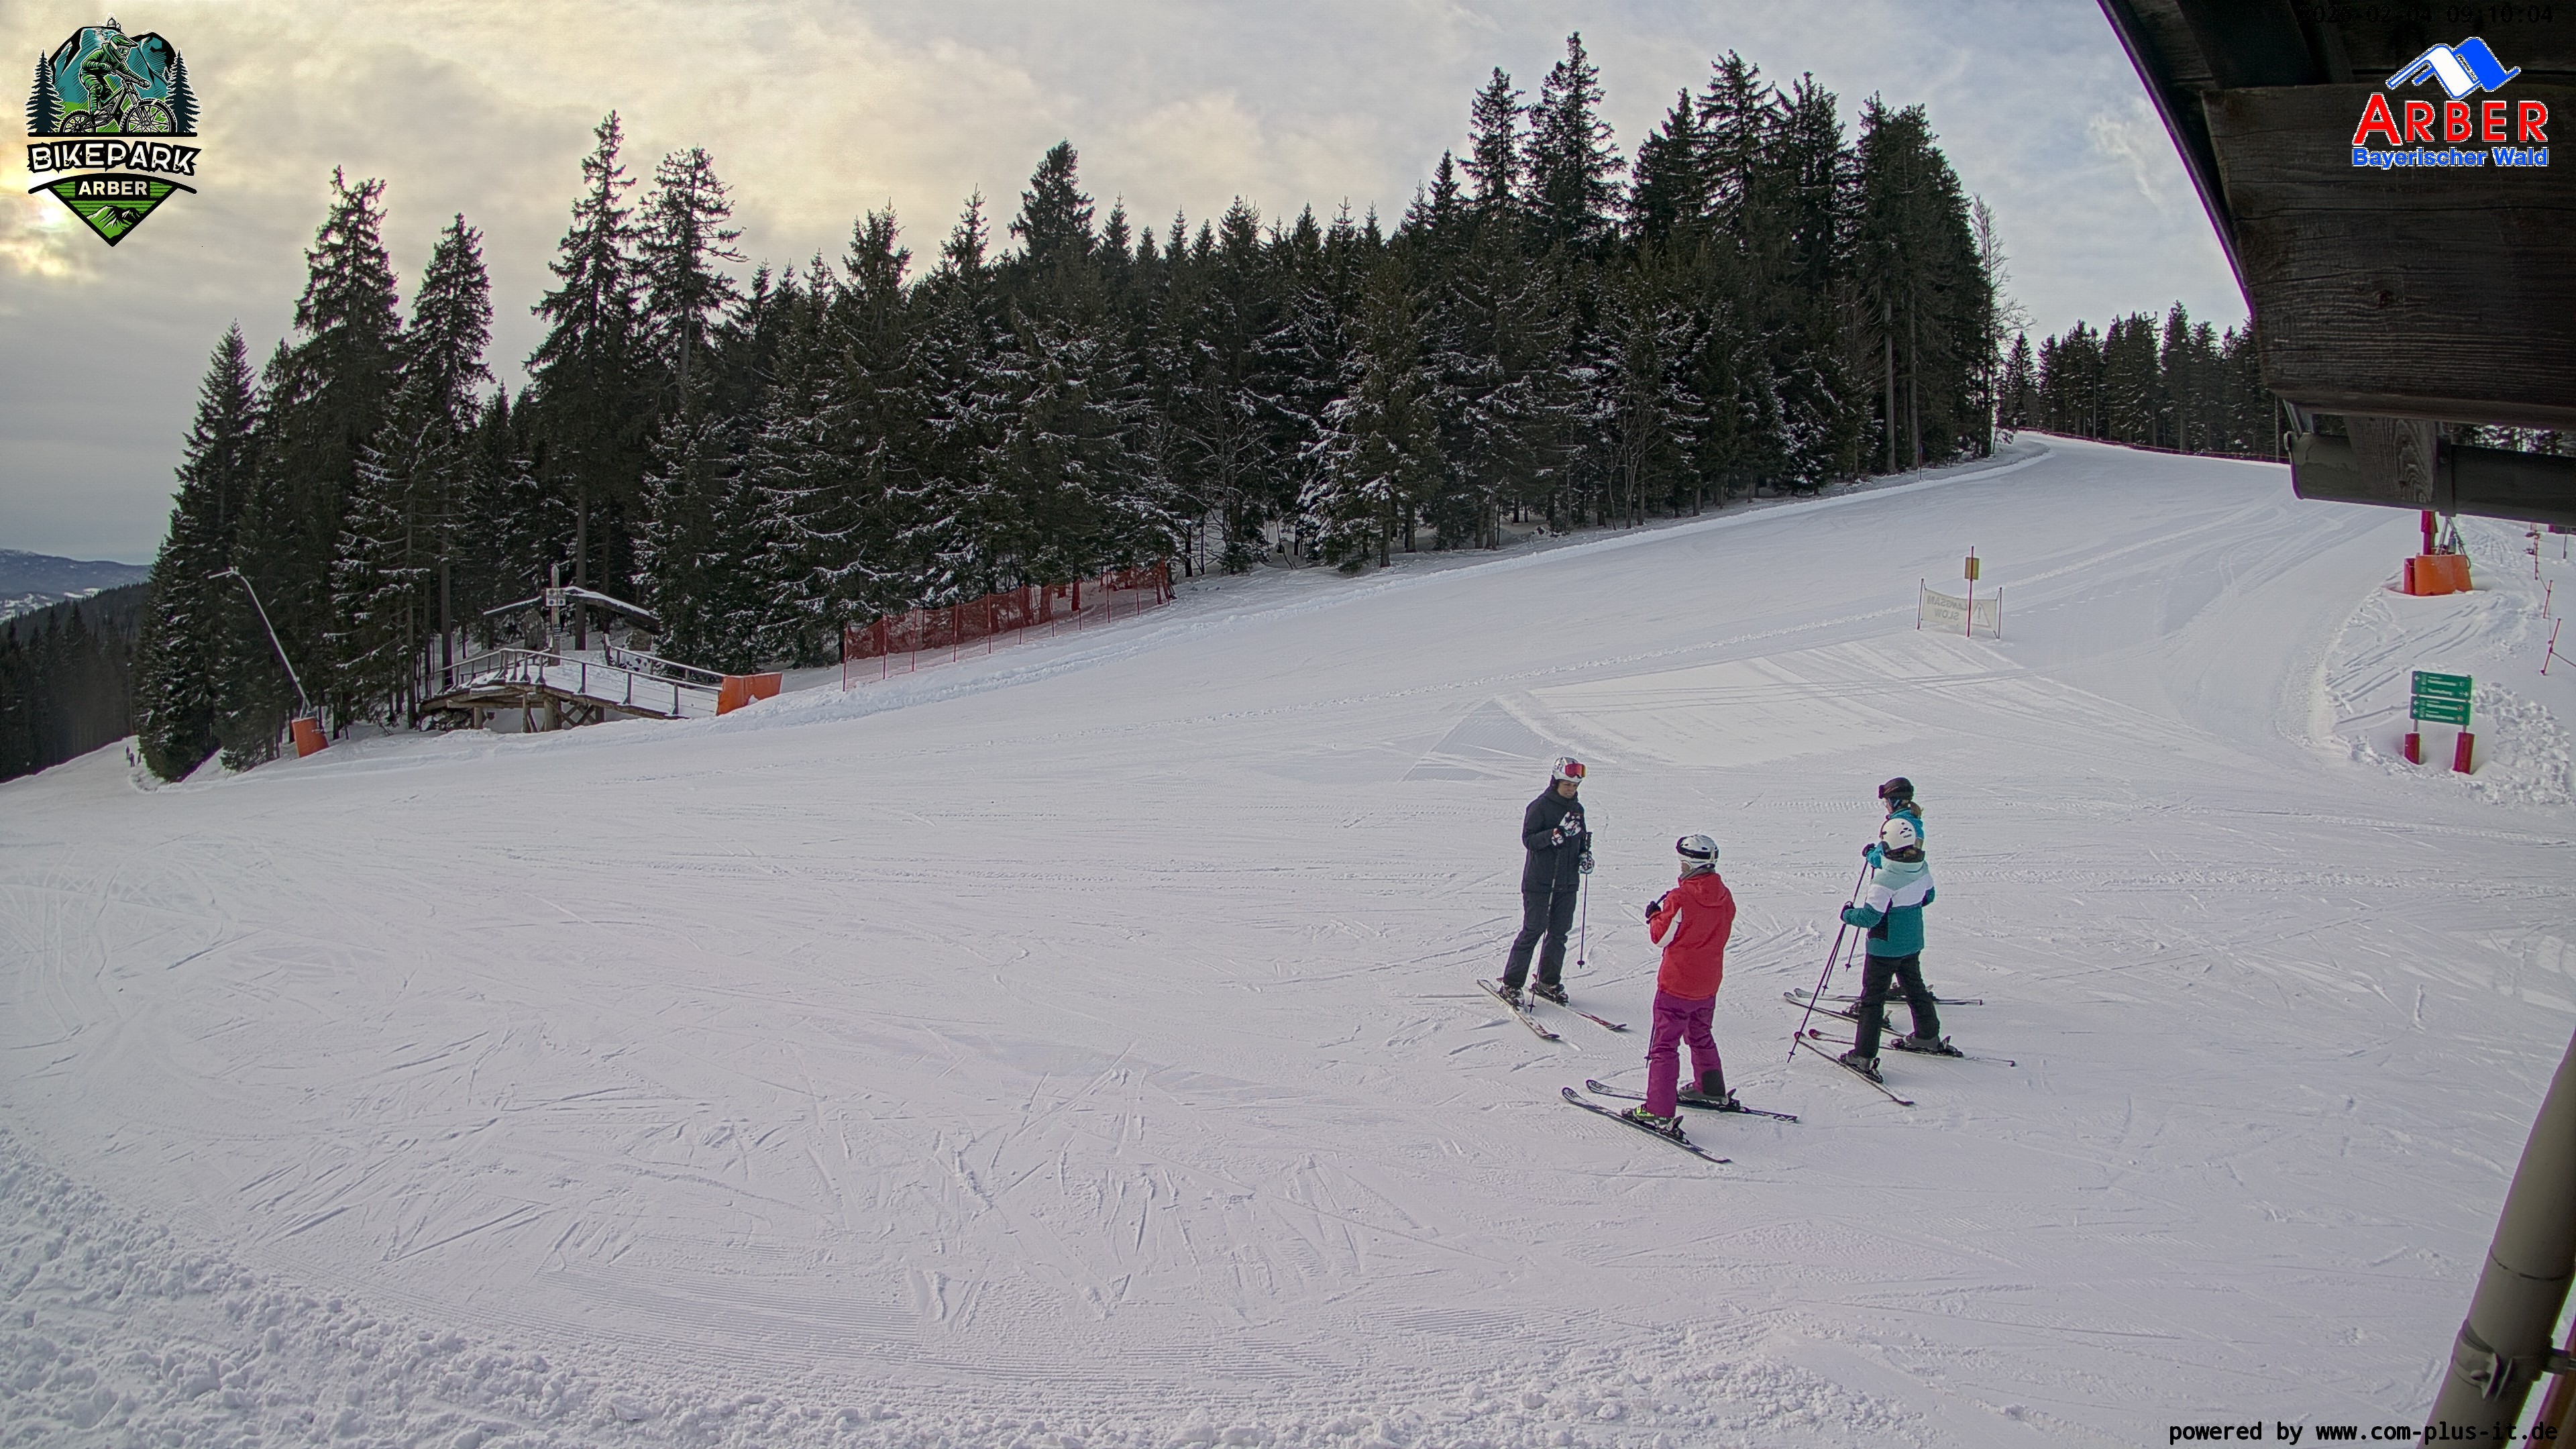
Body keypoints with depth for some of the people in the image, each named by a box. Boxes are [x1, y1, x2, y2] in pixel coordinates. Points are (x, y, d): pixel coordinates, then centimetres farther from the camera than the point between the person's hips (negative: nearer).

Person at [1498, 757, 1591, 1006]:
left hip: (1568, 882, 6)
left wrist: (1584, 855, 3)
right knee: (1533, 931, -6)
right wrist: (1558, 833, -29)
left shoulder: (1577, 809, 11)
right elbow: (1528, 840, -17)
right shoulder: (1539, 806, -10)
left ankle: (1548, 982, 19)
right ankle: (1511, 984, 1)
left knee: (1559, 933, 8)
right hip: (1539, 882, -6)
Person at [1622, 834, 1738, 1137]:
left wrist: (1654, 916, 6)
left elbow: (1661, 936, -14)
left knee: (1665, 1046, -3)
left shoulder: (1680, 898, -21)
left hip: (1676, 985, -7)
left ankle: (1660, 1112, -7)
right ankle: (1713, 1091, 41)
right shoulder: (1725, 897, 0)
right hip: (1708, 985, 7)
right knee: (1700, 1037, 28)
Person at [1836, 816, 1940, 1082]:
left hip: (1885, 948, -7)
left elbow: (1868, 918, -26)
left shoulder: (1885, 879, -29)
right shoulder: (1922, 869, -7)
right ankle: (1928, 1036, 43)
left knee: (1873, 997, 0)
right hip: (1913, 943, 7)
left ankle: (1864, 1055, 0)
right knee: (1914, 987, 26)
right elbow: (1927, 897, 11)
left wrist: (1848, 914, -7)